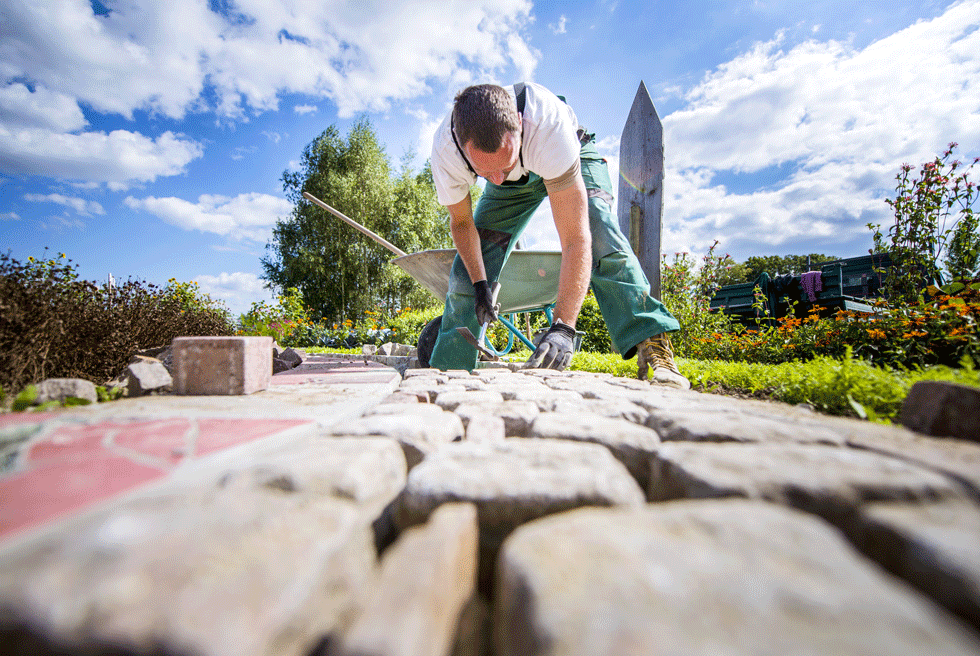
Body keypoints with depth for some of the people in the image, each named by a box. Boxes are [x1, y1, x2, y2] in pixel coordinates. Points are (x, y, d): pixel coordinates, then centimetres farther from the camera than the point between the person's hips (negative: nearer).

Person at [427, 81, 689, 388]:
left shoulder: (547, 124, -46)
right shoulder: (445, 150, -34)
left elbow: (576, 239, -49)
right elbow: (461, 221, -13)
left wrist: (563, 326, -57)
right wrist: (479, 284, -20)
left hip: (573, 157, -2)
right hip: (514, 183, 3)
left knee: (600, 234, -33)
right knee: (468, 268, -7)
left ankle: (653, 347, -28)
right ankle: (447, 368, 8)